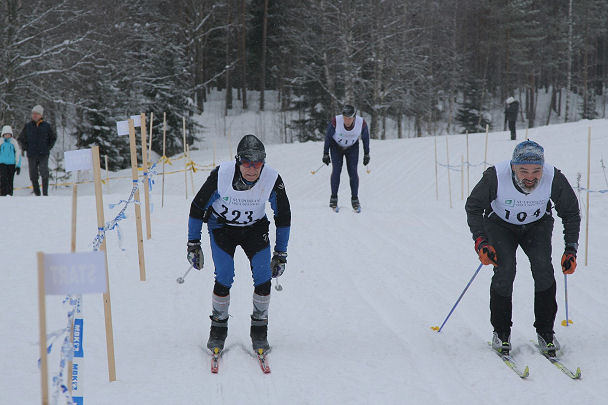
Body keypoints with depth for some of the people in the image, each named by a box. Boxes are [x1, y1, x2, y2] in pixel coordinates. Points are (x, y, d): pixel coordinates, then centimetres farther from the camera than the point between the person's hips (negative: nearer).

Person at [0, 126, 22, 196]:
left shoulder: (13, 142, 2)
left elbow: (18, 154, 6)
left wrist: (18, 166, 2)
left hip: (11, 164, 1)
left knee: (10, 180, 3)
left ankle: (10, 194, 11)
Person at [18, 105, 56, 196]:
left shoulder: (46, 126, 5)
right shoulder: (27, 126, 8)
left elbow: (53, 138, 17)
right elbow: (21, 139, 18)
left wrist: (49, 147, 6)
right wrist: (25, 147, 6)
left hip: (43, 155, -2)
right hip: (31, 155, 2)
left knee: (44, 173, -15)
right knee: (33, 176, 3)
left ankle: (45, 193, -11)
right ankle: (37, 194, 13)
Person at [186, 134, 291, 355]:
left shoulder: (272, 179, -23)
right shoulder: (221, 175, -28)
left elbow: (283, 216, -6)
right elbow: (197, 207, -12)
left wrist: (281, 253, -2)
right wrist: (193, 244, -8)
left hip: (255, 227, 1)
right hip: (222, 227, -1)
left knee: (263, 278, -14)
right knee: (224, 279, -16)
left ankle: (259, 331, 4)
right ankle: (218, 328, 6)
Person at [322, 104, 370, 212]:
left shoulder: (361, 123, -27)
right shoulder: (335, 121, -31)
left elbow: (365, 138, -8)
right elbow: (328, 136, -16)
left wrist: (366, 154, 1)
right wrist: (325, 154, -10)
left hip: (352, 148, 1)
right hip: (336, 146, -1)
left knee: (353, 172, -8)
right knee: (336, 170, -13)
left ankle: (355, 199, 2)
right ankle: (333, 198, -3)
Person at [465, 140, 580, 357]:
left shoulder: (554, 179, -29)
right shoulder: (496, 177, -34)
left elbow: (571, 213, -11)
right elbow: (473, 207, -17)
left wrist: (571, 249, -15)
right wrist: (480, 242, -28)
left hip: (537, 226, 1)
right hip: (500, 225, -1)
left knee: (543, 269, -19)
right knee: (505, 270, -20)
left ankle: (545, 332, -4)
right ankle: (501, 332, -2)